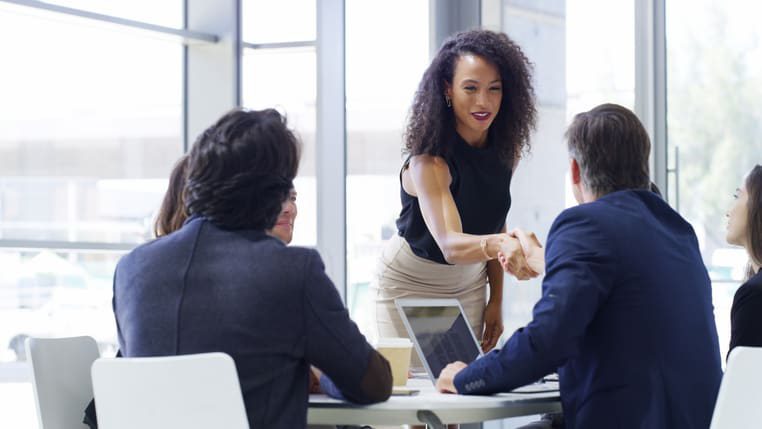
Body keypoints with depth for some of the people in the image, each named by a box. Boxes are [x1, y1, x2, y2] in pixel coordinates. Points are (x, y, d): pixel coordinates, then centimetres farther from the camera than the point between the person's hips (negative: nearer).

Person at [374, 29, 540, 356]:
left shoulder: (503, 151, -10)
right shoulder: (428, 161, -29)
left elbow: (493, 228, 2)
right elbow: (449, 244, -43)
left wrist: (496, 300, -1)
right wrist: (500, 244, -61)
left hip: (468, 283, 5)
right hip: (409, 284, -5)